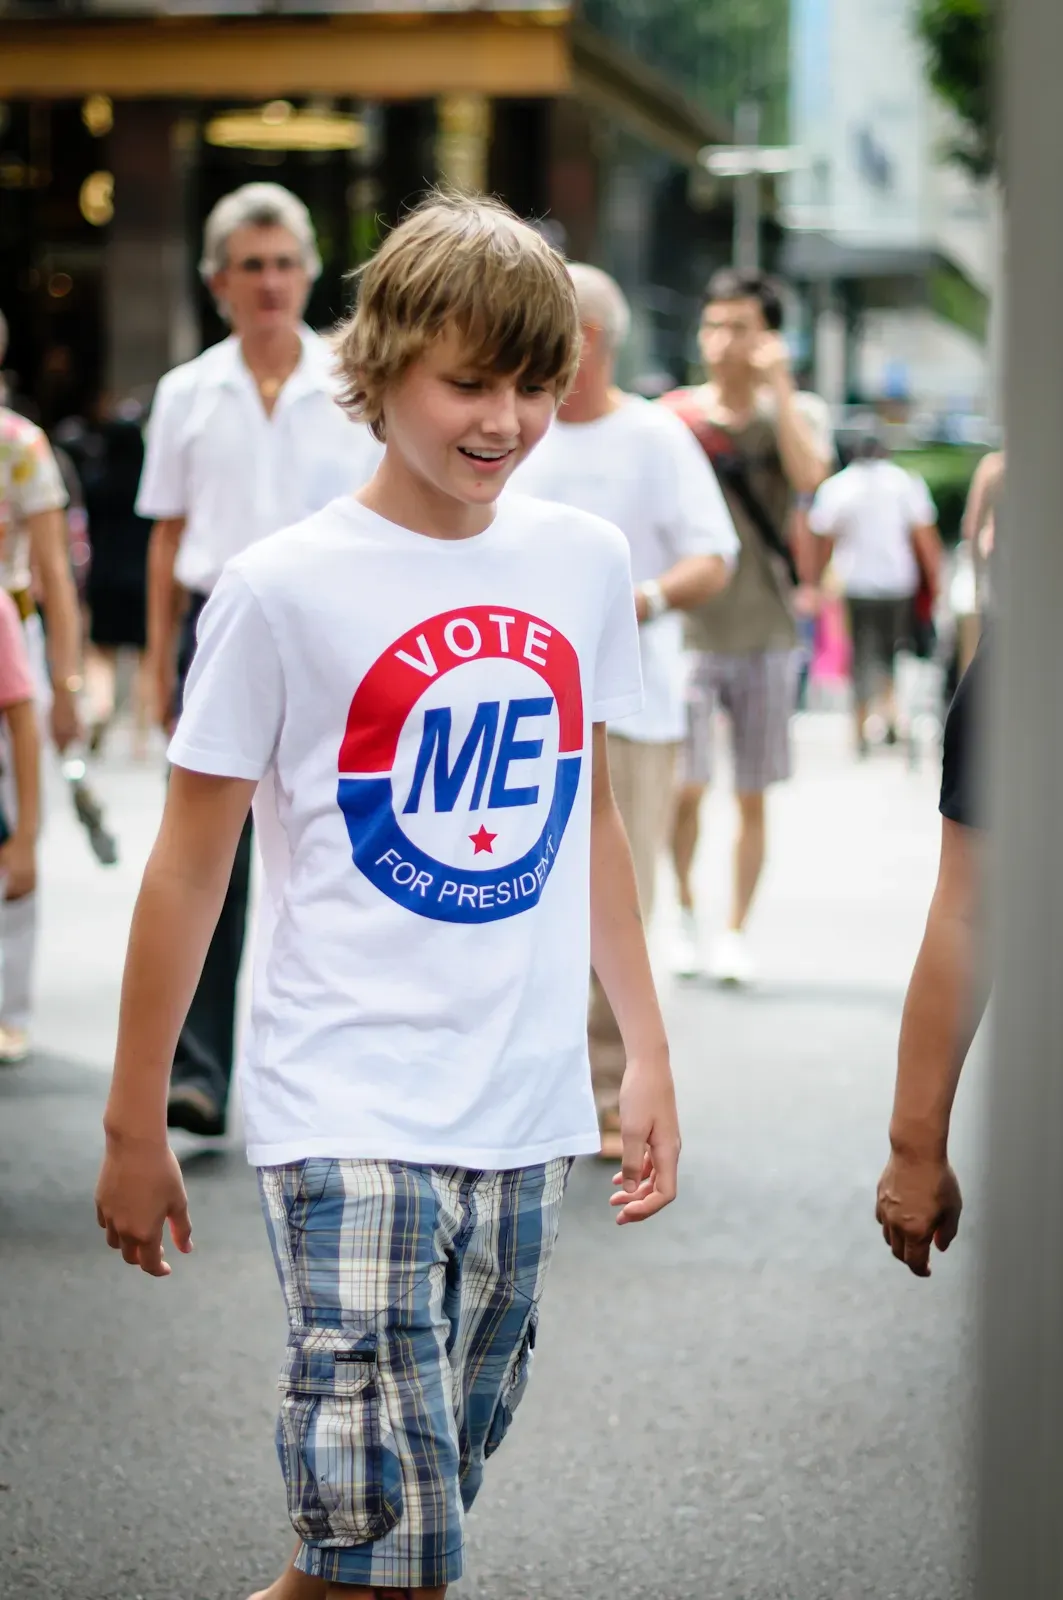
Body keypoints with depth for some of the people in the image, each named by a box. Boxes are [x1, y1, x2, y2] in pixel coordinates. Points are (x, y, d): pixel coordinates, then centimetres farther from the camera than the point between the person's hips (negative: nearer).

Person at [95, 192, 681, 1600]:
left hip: (528, 1116, 5)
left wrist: (647, 1050, 15)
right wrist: (134, 1127, 0)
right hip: (350, 1120, -5)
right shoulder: (285, 589, -9)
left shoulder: (584, 561, 5)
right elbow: (189, 869, -3)